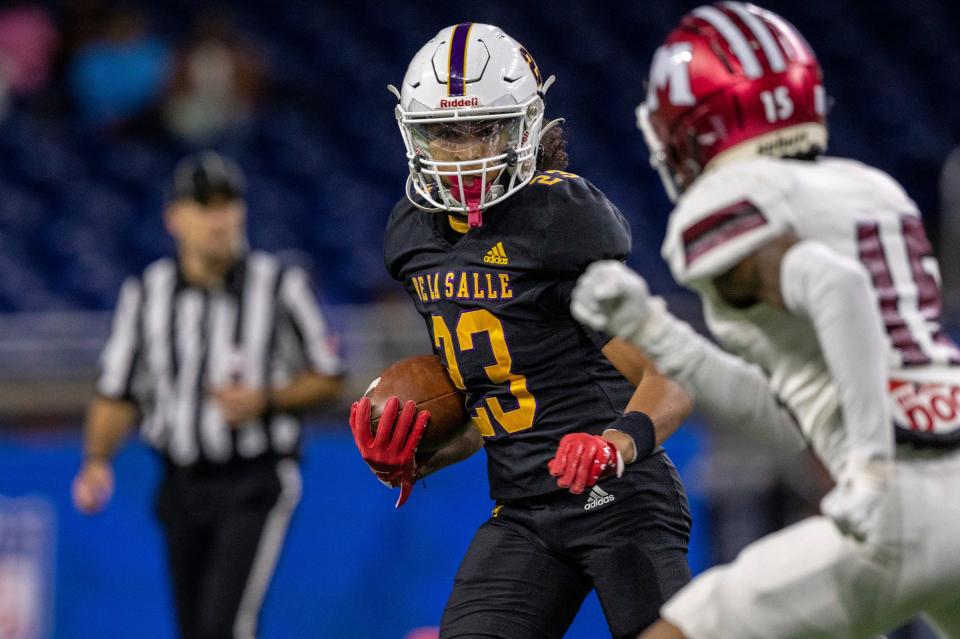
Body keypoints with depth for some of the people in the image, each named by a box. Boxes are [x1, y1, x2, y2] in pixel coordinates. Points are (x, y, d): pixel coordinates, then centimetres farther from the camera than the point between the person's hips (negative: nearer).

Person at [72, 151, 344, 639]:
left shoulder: (280, 285, -5)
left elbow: (328, 379, 2)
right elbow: (117, 395, 6)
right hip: (182, 485, 4)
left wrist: (265, 400, -15)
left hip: (256, 487, -4)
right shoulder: (145, 294, 2)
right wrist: (97, 461, -10)